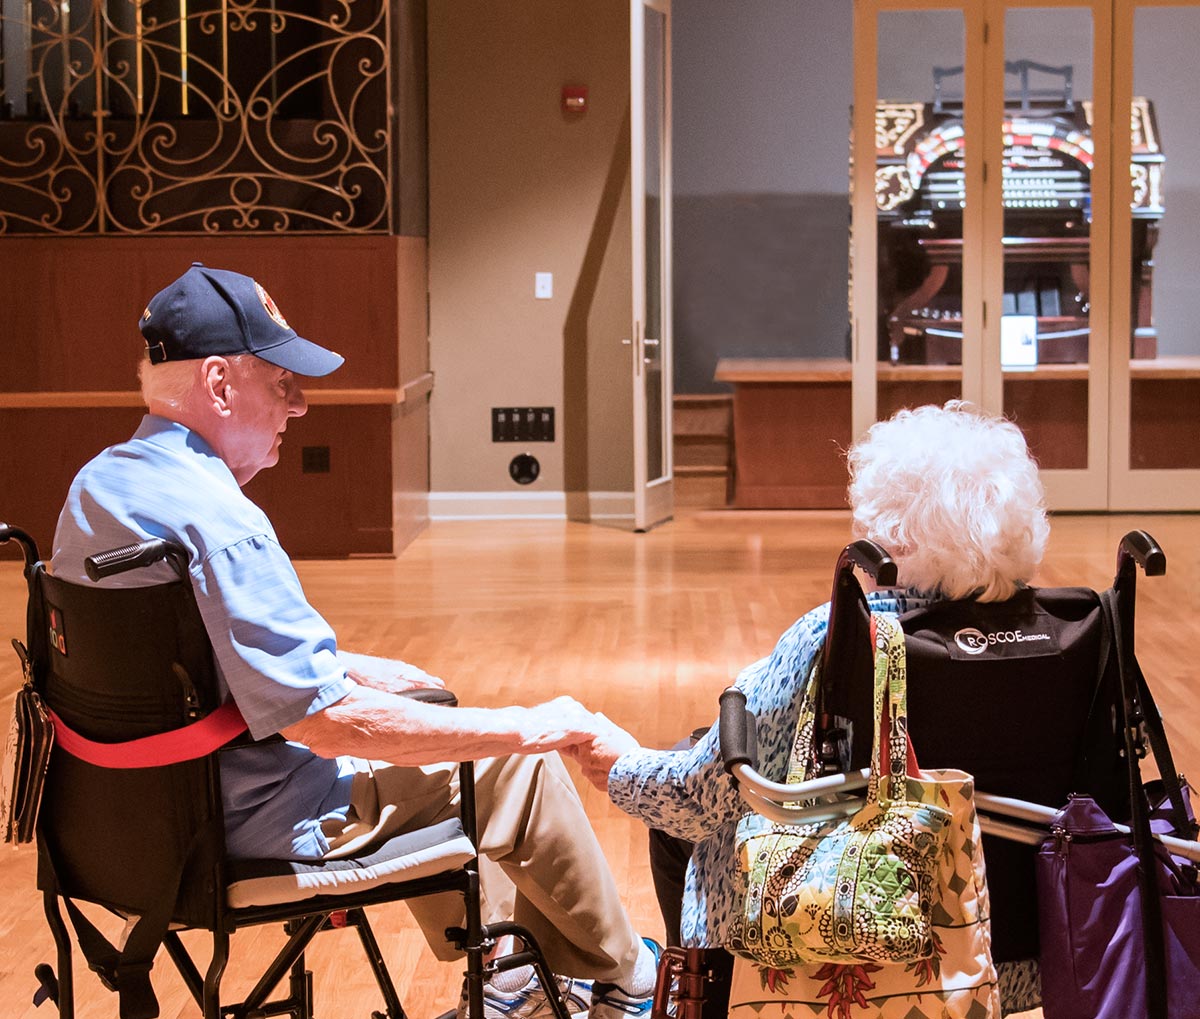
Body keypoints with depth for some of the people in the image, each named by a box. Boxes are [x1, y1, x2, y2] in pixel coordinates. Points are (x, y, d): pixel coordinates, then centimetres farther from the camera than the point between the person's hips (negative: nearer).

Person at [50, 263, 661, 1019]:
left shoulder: (98, 483, 3)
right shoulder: (217, 523, -28)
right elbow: (330, 722, -28)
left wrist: (350, 668, 16)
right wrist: (527, 727, -20)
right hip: (258, 816, -10)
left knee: (415, 700, 29)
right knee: (521, 765, 4)